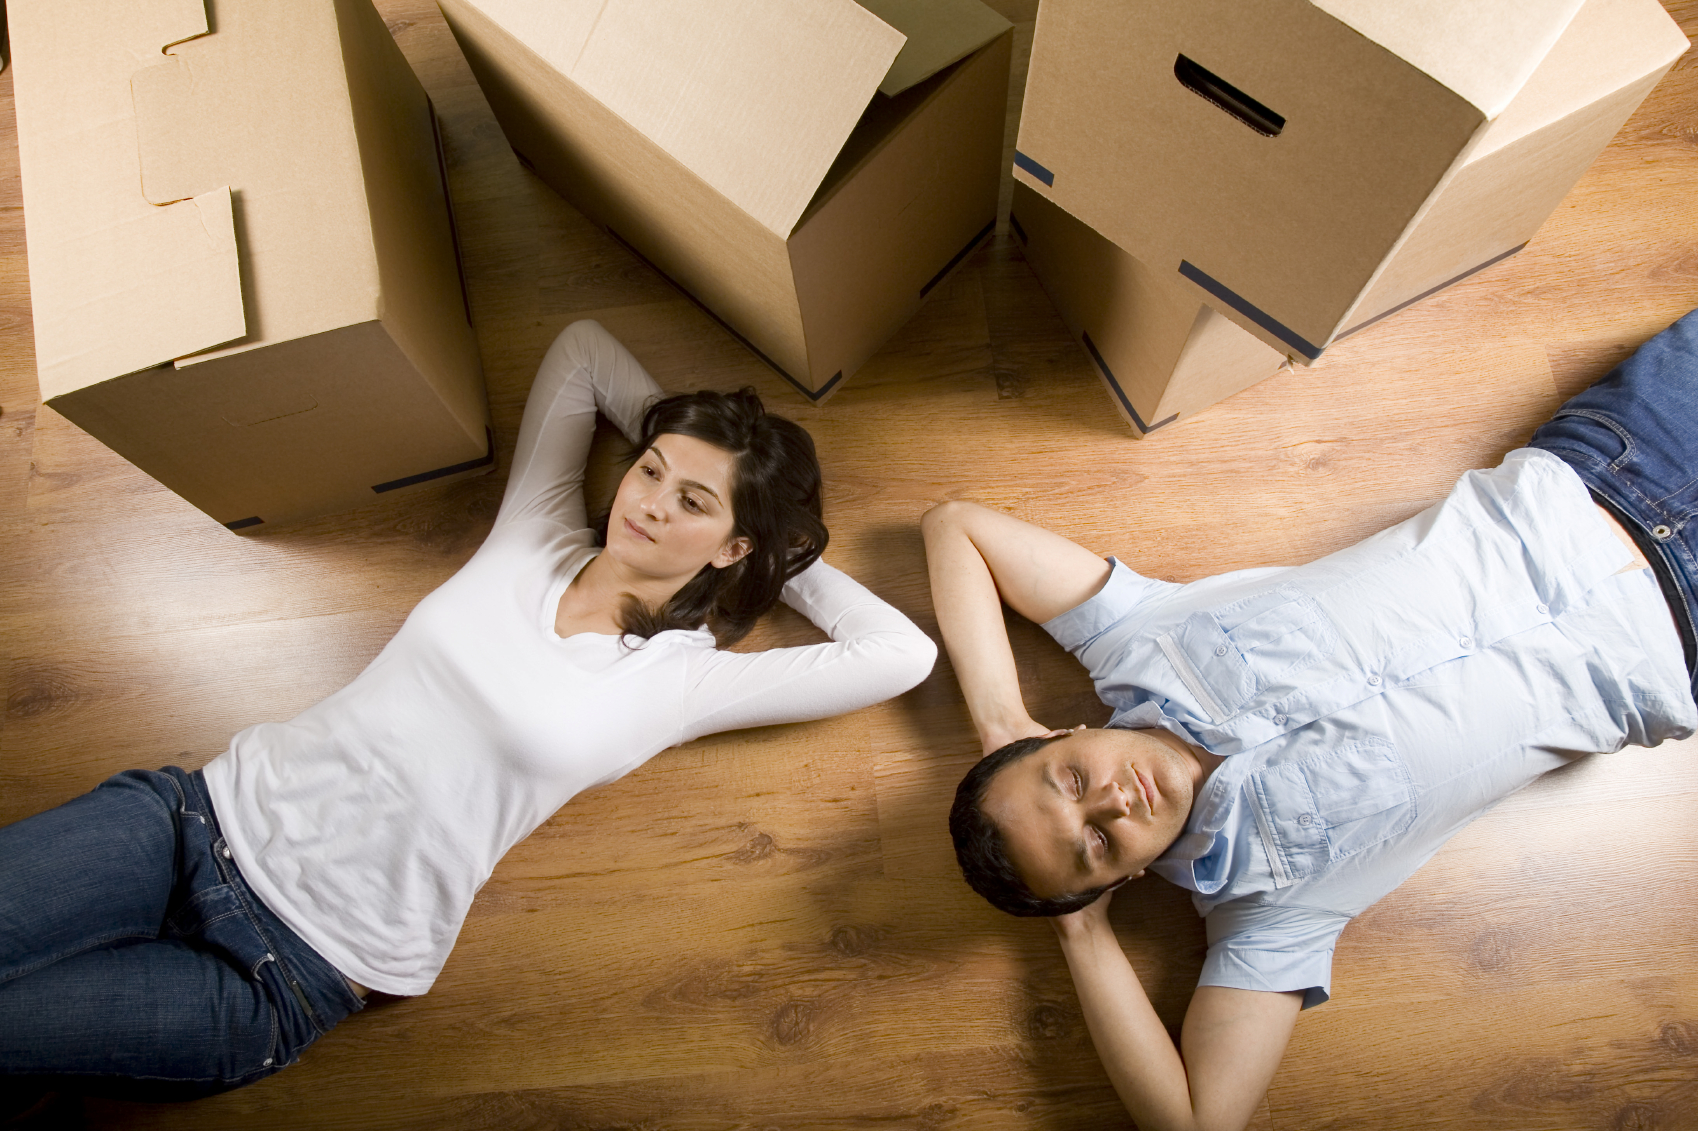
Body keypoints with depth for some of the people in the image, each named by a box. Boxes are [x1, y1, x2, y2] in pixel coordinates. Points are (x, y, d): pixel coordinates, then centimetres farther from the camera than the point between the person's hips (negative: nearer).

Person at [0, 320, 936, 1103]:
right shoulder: (535, 535, 2)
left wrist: (786, 558, -1)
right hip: (210, 810, 4)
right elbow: (581, 346, 13)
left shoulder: (680, 683, -9)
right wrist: (674, 437, 9)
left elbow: (903, 654, -12)